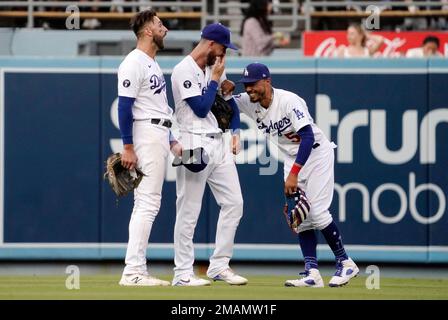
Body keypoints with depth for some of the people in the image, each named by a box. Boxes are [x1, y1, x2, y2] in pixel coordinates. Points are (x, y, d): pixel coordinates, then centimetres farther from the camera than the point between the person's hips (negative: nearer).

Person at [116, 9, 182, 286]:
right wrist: (128, 148, -21)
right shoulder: (134, 63, -12)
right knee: (147, 203, -13)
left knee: (149, 203, 9)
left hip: (160, 136, 10)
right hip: (146, 135, -10)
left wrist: (171, 142, 20)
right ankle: (133, 272, -15)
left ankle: (137, 271, 10)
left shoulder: (153, 64, 19)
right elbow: (125, 107, -17)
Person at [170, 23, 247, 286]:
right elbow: (201, 108, -15)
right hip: (195, 144, -8)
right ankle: (183, 273, -1)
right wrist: (215, 78, -8)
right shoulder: (184, 71, -11)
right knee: (189, 210, -5)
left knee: (234, 202, 5)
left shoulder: (214, 68, 14)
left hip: (219, 144, 8)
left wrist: (235, 131, 10)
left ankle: (219, 266, 12)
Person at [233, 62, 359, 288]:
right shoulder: (249, 103, -5)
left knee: (316, 211, -15)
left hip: (316, 153, -7)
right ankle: (312, 273, -4)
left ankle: (345, 263, -1)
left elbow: (308, 137, -31)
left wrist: (294, 173, -36)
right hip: (292, 159, 7)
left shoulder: (289, 101, -26)